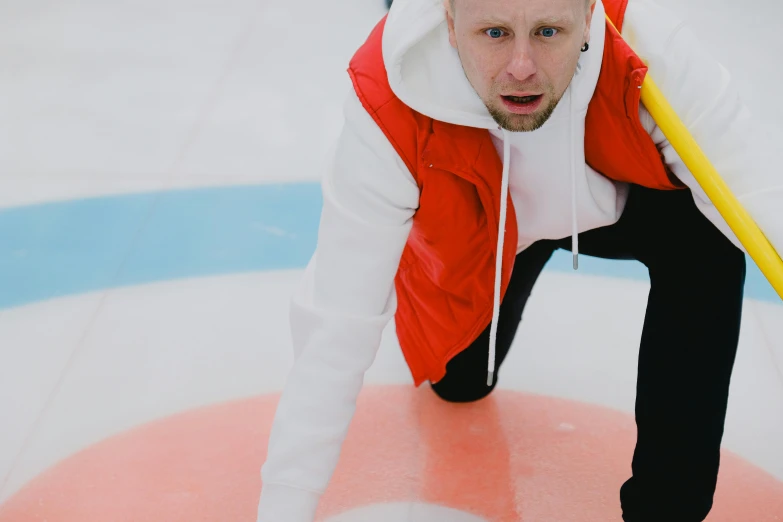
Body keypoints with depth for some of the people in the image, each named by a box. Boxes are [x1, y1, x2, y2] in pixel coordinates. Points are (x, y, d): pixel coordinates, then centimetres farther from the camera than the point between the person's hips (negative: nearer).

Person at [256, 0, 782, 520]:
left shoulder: (648, 46, -41)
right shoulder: (386, 110, -40)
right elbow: (337, 325, -38)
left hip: (616, 201, 0)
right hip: (481, 237, 1)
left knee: (704, 240, -30)